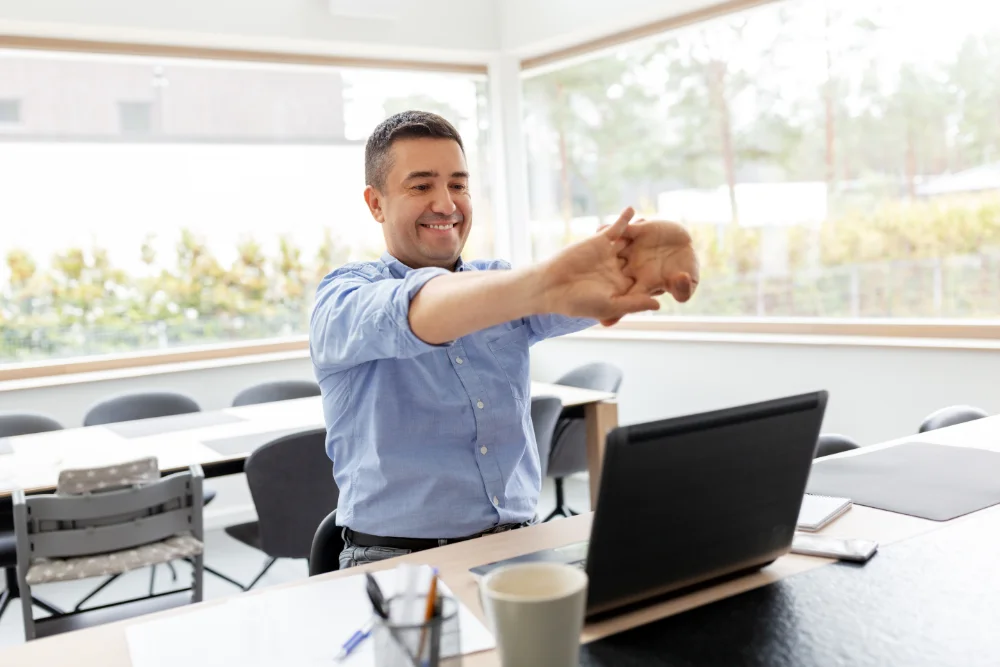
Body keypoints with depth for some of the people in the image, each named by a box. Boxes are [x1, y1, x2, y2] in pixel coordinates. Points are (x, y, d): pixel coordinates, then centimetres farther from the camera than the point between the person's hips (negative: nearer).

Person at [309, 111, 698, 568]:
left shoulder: (502, 286, 9)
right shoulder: (343, 298, -4)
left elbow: (586, 293, -11)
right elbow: (416, 312, -27)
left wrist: (642, 262, -35)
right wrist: (546, 283, -45)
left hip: (518, 547, 4)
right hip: (399, 562, -3)